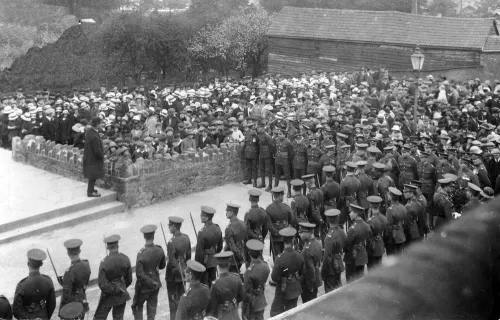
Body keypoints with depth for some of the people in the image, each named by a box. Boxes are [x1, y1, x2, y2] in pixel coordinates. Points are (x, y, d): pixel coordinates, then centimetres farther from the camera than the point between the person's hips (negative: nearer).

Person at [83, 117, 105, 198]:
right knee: (93, 175, 5)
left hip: (89, 157, 9)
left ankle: (91, 189, 36)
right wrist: (102, 156, -7)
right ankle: (90, 192, 16)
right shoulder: (94, 137, -32)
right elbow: (97, 151, -26)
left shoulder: (89, 130, -2)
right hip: (93, 159, -9)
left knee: (92, 176, 22)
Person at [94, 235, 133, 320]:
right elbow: (129, 280, 0)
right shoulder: (125, 259, -11)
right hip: (122, 295, 4)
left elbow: (102, 284, -22)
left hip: (108, 296, -4)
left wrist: (114, 290, -9)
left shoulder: (104, 263, -22)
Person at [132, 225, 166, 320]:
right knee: (152, 309, 17)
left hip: (144, 287, -4)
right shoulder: (160, 250, -12)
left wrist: (152, 283, -16)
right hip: (156, 286, 4)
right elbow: (162, 266, 4)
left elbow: (139, 274, -24)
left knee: (137, 307, 16)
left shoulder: (141, 254, -26)